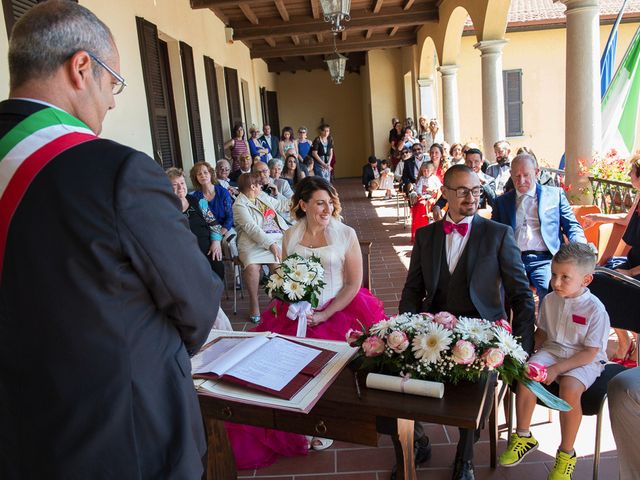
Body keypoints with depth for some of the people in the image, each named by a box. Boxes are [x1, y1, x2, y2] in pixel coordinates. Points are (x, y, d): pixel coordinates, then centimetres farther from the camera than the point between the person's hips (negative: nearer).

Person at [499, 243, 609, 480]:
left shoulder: (595, 309, -15)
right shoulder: (550, 300, 1)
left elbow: (590, 353, -15)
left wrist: (557, 369, -22)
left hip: (584, 360, -4)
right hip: (552, 350, 5)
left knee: (570, 387, -33)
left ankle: (566, 454, -10)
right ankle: (523, 436, -3)